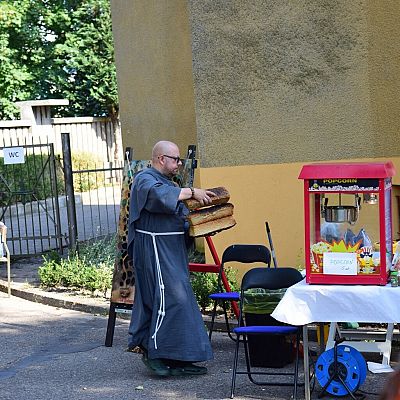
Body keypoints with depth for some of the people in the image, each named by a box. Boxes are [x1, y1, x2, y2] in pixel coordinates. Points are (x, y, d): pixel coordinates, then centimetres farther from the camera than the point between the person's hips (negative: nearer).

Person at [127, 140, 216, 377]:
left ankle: (177, 360, 14)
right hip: (155, 249, -10)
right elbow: (159, 196, -31)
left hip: (173, 251, 10)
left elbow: (178, 217, 24)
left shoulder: (169, 183, 23)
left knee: (180, 300, 9)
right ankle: (154, 352, -6)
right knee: (169, 297, -14)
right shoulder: (145, 179, -8)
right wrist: (191, 192, -25)